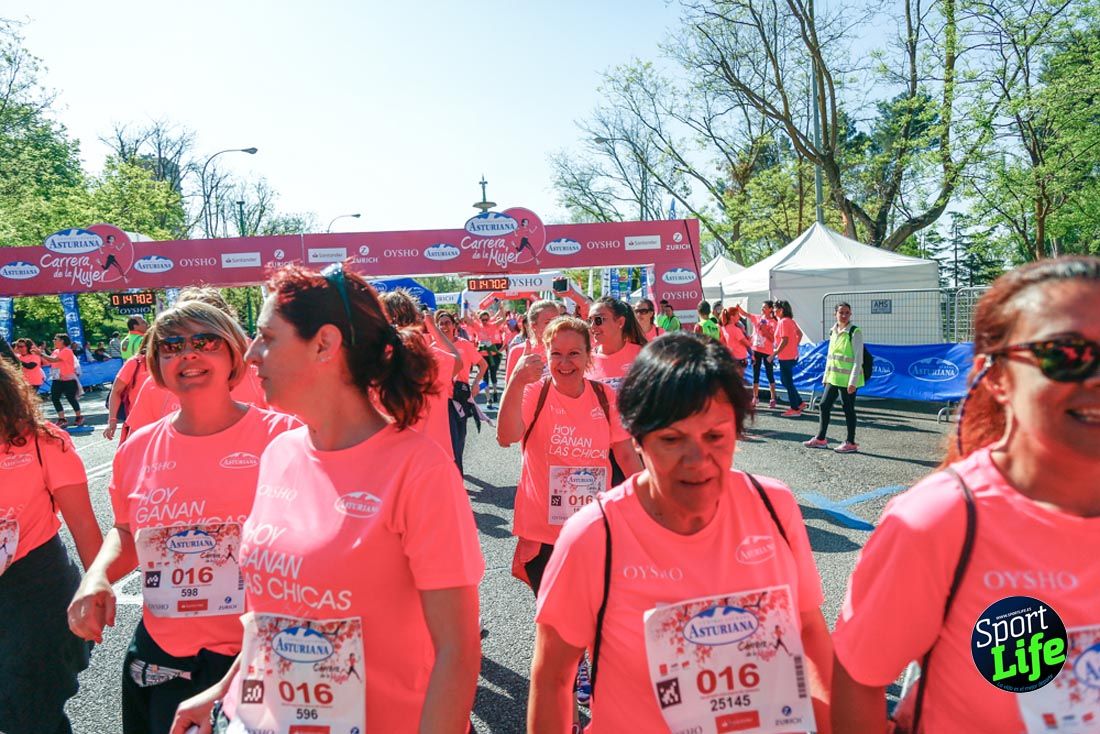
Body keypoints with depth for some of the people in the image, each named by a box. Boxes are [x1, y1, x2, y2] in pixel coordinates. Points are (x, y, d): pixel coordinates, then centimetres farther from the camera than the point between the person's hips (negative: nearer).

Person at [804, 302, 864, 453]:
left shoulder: (855, 333, -11)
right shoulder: (833, 331, 10)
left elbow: (858, 359, -14)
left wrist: (853, 381, -18)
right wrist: (826, 375, 15)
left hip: (847, 379, -7)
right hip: (833, 378, 7)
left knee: (848, 409, 1)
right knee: (824, 405, 10)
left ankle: (851, 443, 12)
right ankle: (820, 439, 22)